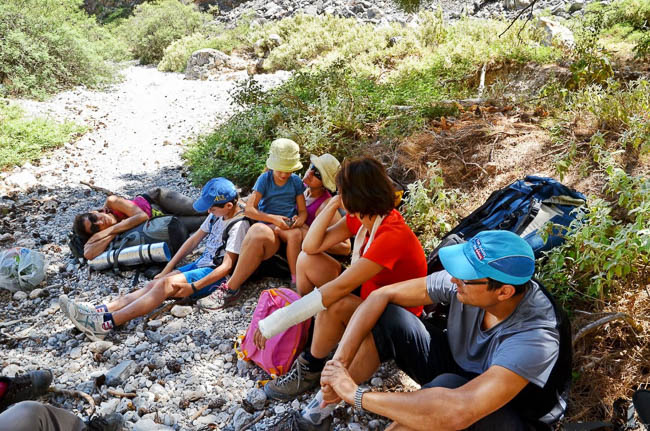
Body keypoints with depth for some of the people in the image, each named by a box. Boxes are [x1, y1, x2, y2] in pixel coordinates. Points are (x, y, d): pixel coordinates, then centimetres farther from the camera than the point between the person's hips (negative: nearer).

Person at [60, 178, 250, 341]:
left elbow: (227, 266, -19)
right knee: (154, 284, -11)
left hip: (214, 274, -8)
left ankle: (105, 323, -35)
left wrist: (193, 287, -21)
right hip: (201, 264, 8)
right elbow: (193, 240, 12)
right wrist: (167, 270, 8)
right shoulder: (217, 214, 10)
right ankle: (98, 311, -23)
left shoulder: (239, 225, -17)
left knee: (166, 284, -27)